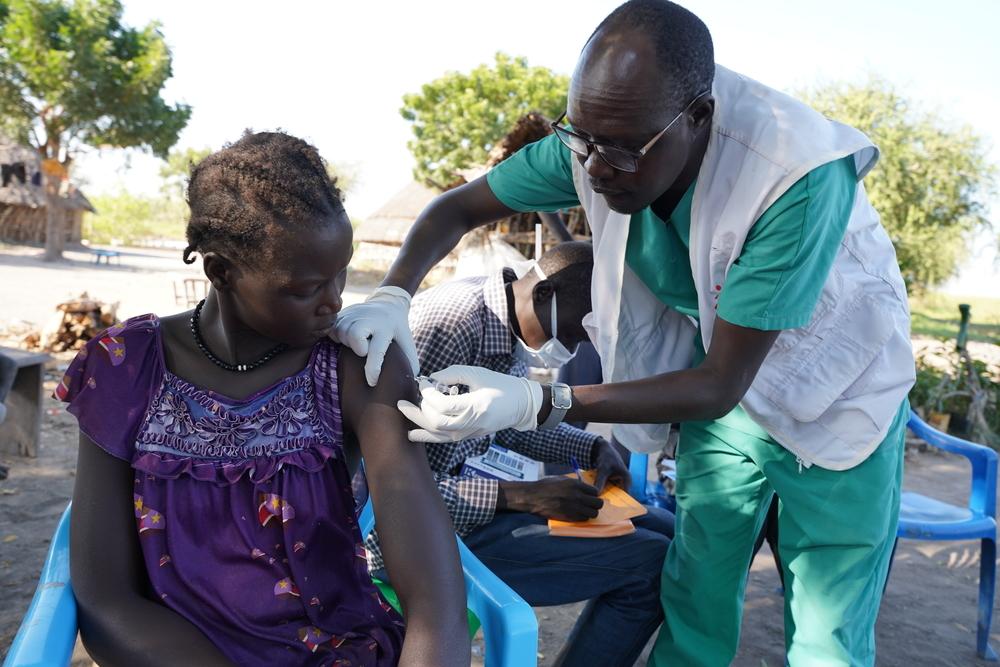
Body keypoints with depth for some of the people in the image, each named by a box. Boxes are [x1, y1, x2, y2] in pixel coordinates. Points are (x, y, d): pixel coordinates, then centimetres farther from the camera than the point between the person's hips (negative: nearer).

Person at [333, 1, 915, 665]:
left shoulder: (799, 177, -35)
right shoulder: (594, 141, -20)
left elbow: (719, 385, -32)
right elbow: (459, 208, -6)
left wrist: (536, 403, -41)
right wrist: (392, 297, -26)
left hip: (834, 393, -3)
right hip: (724, 374, 4)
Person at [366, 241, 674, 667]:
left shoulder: (512, 320, 1)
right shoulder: (452, 324, -26)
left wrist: (594, 448, 4)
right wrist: (522, 496, -24)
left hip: (469, 489, 9)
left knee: (666, 533, 11)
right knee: (650, 563, -15)